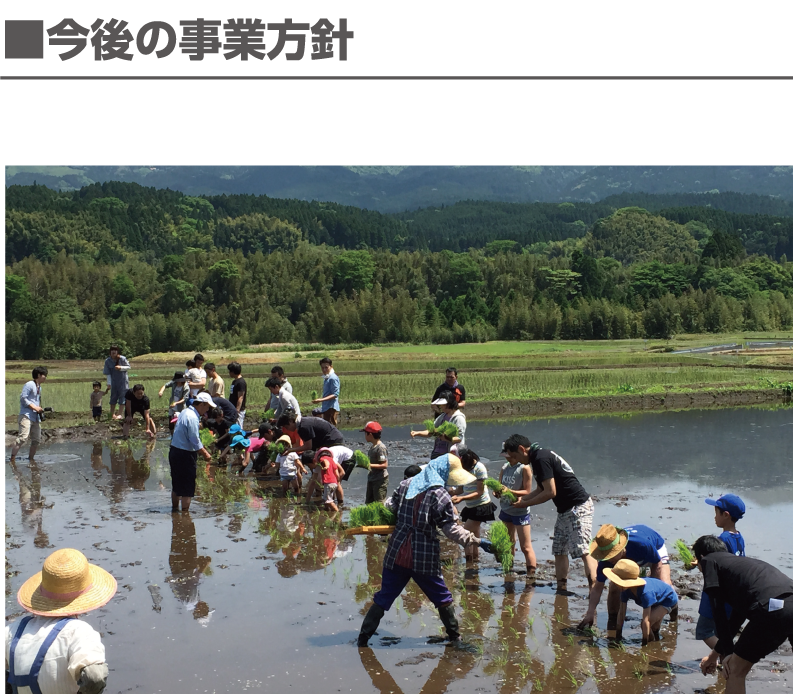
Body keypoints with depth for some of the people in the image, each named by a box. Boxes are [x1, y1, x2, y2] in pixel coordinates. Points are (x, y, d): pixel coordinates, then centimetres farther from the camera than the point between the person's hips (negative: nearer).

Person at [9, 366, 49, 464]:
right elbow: (23, 398, -12)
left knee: (36, 440, 7)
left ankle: (31, 459, 19)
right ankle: (12, 459, -19)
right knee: (23, 437, -21)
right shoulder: (29, 385, -5)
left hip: (36, 418, 9)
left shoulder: (39, 387, 22)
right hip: (26, 416, -9)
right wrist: (34, 407, -15)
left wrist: (40, 409, 11)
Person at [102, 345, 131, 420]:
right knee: (113, 398, 7)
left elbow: (129, 367, -4)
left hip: (123, 381, -2)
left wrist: (121, 367, -21)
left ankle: (120, 414, -1)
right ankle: (112, 415, 15)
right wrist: (109, 383, -11)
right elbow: (108, 373, -4)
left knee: (122, 397, -5)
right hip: (114, 381, 2)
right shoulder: (107, 361, -8)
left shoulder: (122, 359, -12)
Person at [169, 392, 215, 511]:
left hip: (174, 451, 10)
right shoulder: (192, 417, -20)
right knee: (188, 488, -1)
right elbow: (195, 440, -20)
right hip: (185, 455, -10)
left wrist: (203, 451, 18)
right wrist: (206, 454, -10)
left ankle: (175, 508, 32)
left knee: (177, 484, 21)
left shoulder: (186, 412, 11)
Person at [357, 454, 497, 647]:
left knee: (384, 597, 11)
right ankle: (454, 636, 23)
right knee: (442, 598, 14)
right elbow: (451, 529, -14)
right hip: (424, 557, -4)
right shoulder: (440, 496, -12)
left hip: (396, 553, 4)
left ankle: (363, 638, 8)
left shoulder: (405, 485, 4)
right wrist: (477, 541, -13)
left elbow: (389, 507, 6)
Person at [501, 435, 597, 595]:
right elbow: (541, 490, 19)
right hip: (565, 510, 11)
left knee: (584, 551, -15)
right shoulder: (541, 455, 14)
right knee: (559, 551, 11)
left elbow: (550, 492, -20)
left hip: (578, 508, -11)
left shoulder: (541, 458, -17)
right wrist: (516, 495, 13)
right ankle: (561, 588, 13)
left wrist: (525, 503, -9)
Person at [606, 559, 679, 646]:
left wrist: (644, 644, -37)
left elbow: (645, 620, -41)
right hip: (657, 599, 8)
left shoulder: (645, 593, -45)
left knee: (646, 624, -21)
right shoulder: (626, 591, -22)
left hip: (669, 599, -8)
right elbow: (621, 614, -14)